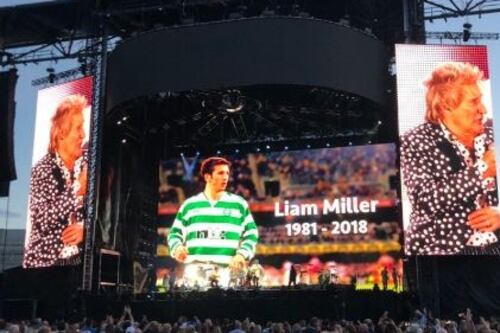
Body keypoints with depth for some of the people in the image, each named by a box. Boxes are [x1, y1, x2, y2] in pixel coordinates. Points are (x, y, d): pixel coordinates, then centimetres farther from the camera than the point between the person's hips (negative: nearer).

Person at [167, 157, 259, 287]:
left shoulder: (239, 204, 10)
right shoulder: (189, 204, 13)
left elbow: (251, 234, 9)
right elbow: (175, 233, 15)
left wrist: (242, 254, -8)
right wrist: (177, 247, -6)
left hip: (227, 270, -1)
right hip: (195, 269, 1)